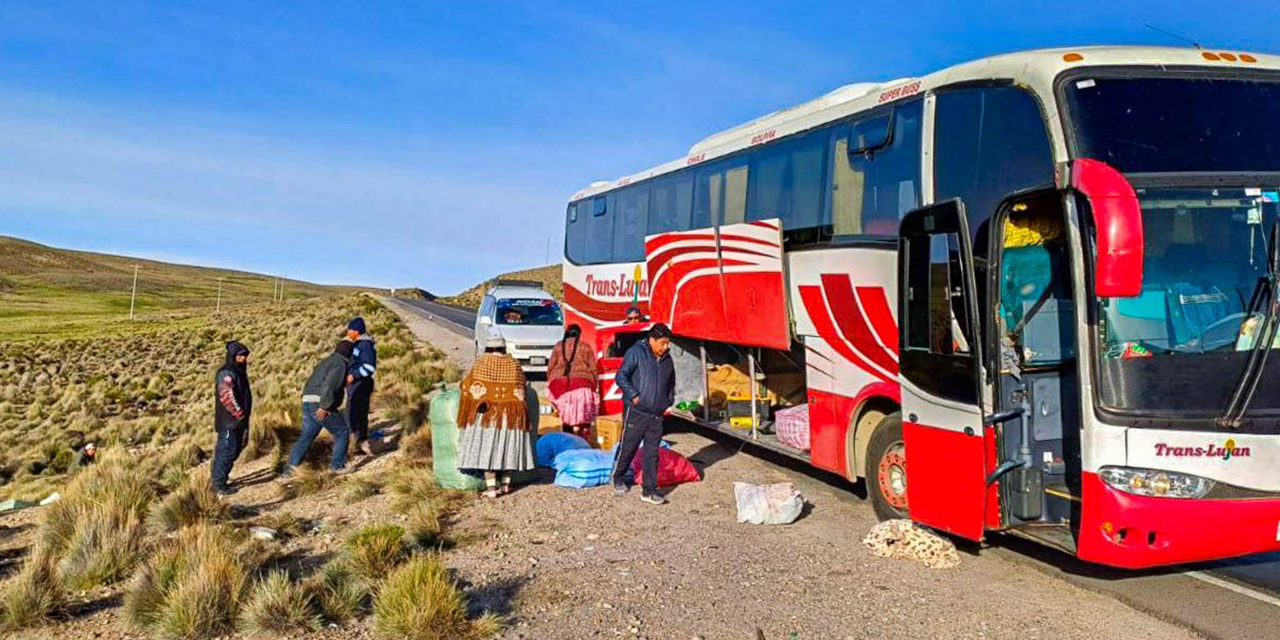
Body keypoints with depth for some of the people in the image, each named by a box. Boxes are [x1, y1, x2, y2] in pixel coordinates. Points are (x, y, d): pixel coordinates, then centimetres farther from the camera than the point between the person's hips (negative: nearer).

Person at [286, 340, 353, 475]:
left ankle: (291, 467, 7)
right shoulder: (340, 364, -7)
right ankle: (337, 465, 5)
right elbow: (329, 385, -20)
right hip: (319, 403, -9)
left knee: (305, 436, 12)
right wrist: (325, 406, -22)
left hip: (307, 401, 9)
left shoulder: (327, 361, 24)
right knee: (342, 432, 4)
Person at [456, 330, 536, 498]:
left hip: (487, 413, -3)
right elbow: (521, 391, 4)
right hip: (510, 413, 3)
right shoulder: (514, 364, 6)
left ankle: (491, 487, -5)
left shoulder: (481, 362, -4)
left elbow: (470, 386, -4)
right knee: (507, 445, 14)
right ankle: (506, 483, 19)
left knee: (487, 447, 0)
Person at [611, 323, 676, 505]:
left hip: (656, 414, 5)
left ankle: (649, 491, 9)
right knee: (628, 447, 6)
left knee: (652, 453, 5)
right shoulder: (636, 352, -8)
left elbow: (671, 383, 27)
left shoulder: (667, 359, 12)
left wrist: (669, 401, 14)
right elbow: (621, 377, -12)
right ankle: (618, 478, 30)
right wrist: (634, 396, -16)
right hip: (635, 412, -5)